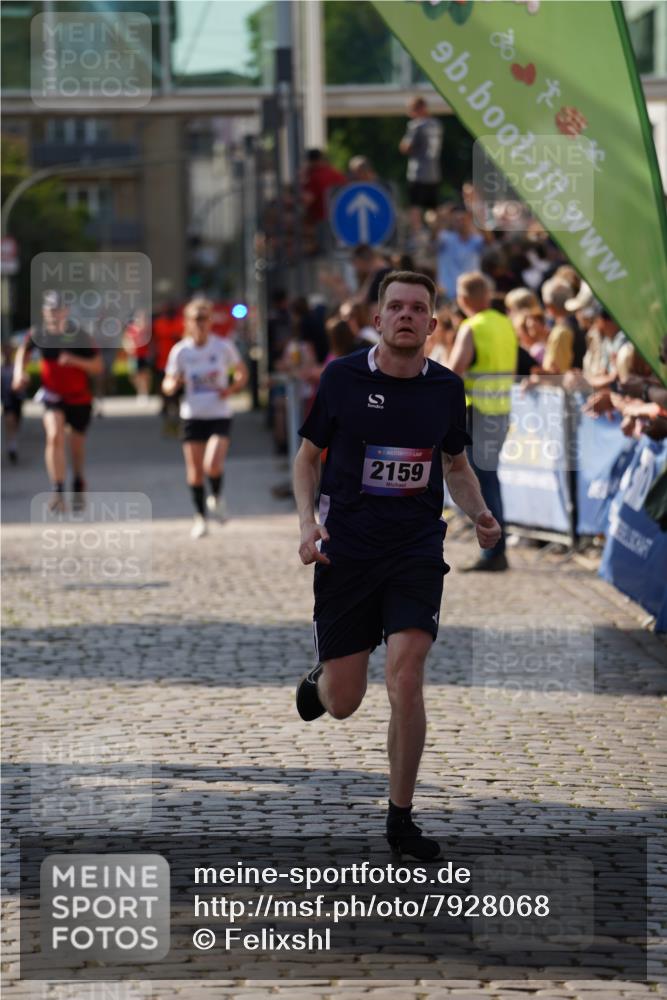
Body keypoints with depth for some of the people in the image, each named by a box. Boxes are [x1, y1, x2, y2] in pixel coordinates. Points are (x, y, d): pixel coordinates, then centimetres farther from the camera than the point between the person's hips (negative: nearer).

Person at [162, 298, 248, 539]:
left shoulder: (223, 347, -4)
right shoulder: (180, 351, -2)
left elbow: (242, 374, 9)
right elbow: (168, 386, 4)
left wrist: (231, 389, -11)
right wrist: (173, 384, -20)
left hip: (220, 416, -2)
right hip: (192, 417, 2)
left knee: (213, 465, -19)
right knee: (195, 471, 4)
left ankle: (217, 498, 12)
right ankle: (200, 516, 24)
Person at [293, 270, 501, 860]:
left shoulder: (446, 388, 3)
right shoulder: (342, 378, -4)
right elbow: (308, 456, 6)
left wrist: (479, 514, -1)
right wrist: (308, 521, -9)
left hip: (416, 551, 1)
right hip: (345, 551, -1)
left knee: (406, 681, -16)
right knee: (343, 703, 2)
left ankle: (401, 820, -1)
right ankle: (317, 679, 43)